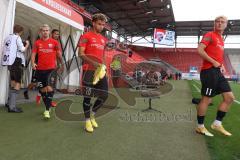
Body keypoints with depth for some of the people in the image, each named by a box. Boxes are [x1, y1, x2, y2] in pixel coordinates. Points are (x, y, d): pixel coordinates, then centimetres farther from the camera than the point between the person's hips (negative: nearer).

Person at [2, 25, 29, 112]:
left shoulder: (8, 38, 17)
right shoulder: (17, 37, -5)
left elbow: (5, 50, 17)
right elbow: (22, 49, -9)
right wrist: (27, 44, 8)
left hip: (9, 62, 9)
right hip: (16, 61, -9)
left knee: (13, 81, 19)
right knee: (18, 83, -10)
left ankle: (9, 103, 25)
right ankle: (12, 106, -16)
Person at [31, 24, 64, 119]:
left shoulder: (54, 42, 1)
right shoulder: (37, 43, 7)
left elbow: (59, 54, 7)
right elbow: (33, 54, 3)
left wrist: (62, 64, 8)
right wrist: (33, 63, -14)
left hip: (51, 68, -3)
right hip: (40, 69, 3)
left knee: (49, 87, -12)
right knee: (42, 89, 10)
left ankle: (47, 110, -5)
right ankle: (47, 107, 27)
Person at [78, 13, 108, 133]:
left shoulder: (104, 39, 18)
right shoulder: (86, 36, -2)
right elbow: (81, 54, -10)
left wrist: (104, 67, 14)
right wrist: (93, 63, -23)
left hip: (100, 70, 6)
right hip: (89, 71, -6)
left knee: (104, 95, 3)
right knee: (88, 96, 2)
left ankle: (92, 114, 27)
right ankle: (87, 120, 17)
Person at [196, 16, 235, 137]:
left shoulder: (221, 39, 23)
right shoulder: (210, 35, -3)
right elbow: (200, 50, -17)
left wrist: (221, 65, 13)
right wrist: (214, 62, -16)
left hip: (218, 72, 9)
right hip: (209, 71, -9)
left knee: (230, 97, 7)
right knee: (206, 99, -5)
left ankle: (217, 124, 16)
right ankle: (200, 127, 9)